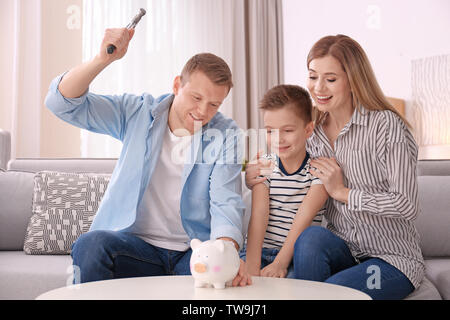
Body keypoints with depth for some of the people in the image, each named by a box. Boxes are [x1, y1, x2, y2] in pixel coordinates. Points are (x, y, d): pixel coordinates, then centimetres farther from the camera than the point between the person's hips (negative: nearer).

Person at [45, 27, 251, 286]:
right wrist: (104, 59, -22)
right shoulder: (138, 113, 1)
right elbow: (63, 103, -4)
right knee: (91, 243, -31)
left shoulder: (226, 135, -1)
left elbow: (227, 204, -14)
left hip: (196, 250, -1)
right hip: (136, 243, 1)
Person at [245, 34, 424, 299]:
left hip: (393, 259, -4)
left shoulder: (386, 125, -12)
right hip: (344, 251, 5)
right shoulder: (312, 131, 5)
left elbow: (408, 206, -16)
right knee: (311, 236, -28)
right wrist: (256, 180, -4)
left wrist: (343, 191, -16)